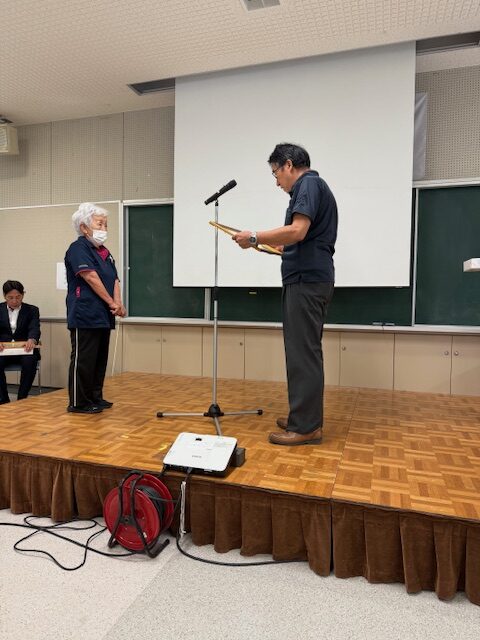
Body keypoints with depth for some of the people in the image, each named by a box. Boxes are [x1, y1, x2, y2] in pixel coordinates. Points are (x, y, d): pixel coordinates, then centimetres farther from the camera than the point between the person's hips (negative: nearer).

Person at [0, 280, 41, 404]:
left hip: (24, 349, -1)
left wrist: (32, 340, -35)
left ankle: (22, 399, -19)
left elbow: (34, 328, -10)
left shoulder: (32, 310, 7)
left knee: (30, 362, -33)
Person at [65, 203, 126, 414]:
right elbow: (91, 278, -16)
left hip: (102, 316, 9)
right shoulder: (78, 248, -7)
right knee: (83, 360, -4)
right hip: (85, 316, -9)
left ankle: (95, 397, 23)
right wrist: (112, 303, -14)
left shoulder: (104, 252, 19)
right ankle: (78, 402, 5)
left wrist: (117, 304, -7)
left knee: (100, 360, 13)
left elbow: (114, 279, 11)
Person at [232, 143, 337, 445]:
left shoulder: (309, 184, -7)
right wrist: (271, 245, 26)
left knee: (303, 352, -8)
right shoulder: (312, 186, 23)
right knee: (305, 351, 12)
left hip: (306, 281, -10)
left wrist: (255, 237, -13)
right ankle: (305, 417, 21)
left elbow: (297, 231, -22)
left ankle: (306, 426, -1)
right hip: (309, 280, 10)